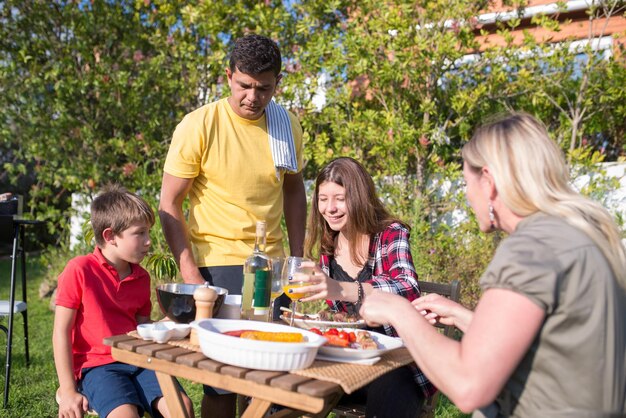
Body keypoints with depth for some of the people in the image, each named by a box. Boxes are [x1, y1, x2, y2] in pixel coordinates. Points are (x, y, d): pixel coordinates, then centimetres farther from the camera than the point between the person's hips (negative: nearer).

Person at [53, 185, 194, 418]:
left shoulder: (142, 278, 9)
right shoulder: (79, 270, -7)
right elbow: (61, 331, -6)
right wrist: (68, 391, -7)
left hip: (137, 362, 5)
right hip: (96, 366, -4)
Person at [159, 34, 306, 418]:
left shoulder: (288, 126, 2)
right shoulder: (199, 126, -11)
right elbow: (169, 206, -8)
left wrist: (298, 256, 9)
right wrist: (191, 275, -15)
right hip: (218, 263, -4)